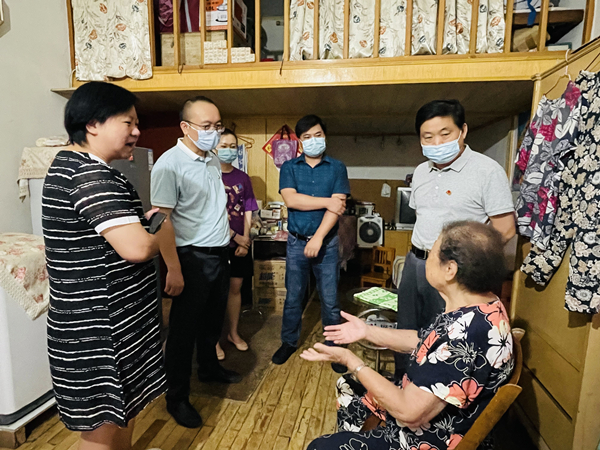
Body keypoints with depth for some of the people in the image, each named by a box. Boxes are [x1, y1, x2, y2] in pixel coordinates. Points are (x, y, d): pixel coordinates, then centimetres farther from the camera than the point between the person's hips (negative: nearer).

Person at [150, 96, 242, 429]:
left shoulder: (213, 159, 8)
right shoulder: (170, 164, -17)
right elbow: (162, 220, -20)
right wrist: (173, 270, -22)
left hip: (219, 254, 8)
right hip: (192, 257, -8)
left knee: (213, 319, 22)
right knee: (184, 328, 5)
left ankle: (209, 368, 44)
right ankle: (177, 398, 23)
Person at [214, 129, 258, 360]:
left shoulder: (242, 178, 7)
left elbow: (248, 212, 6)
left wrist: (245, 239, -5)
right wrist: (234, 236, -12)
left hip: (239, 244, 4)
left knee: (235, 287, 12)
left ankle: (232, 332, 29)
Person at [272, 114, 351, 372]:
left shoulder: (337, 168, 2)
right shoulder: (289, 167, 5)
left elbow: (338, 207, -9)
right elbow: (291, 199, -11)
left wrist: (318, 238, -18)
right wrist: (327, 201, -12)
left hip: (327, 242, -1)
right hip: (297, 242, 1)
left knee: (330, 299, 6)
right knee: (293, 297, 12)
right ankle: (289, 342, 31)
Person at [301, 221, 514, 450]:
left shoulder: (466, 333, -37)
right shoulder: (481, 306, -6)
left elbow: (409, 412, -31)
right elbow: (427, 342, 9)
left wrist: (350, 360, -21)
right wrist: (368, 331, 5)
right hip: (423, 400, 9)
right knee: (348, 387, 23)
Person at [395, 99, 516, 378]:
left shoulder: (487, 171, -12)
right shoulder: (421, 172, 10)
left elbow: (504, 230, -13)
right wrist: (419, 252, 10)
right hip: (414, 263, 7)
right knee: (406, 332, 19)